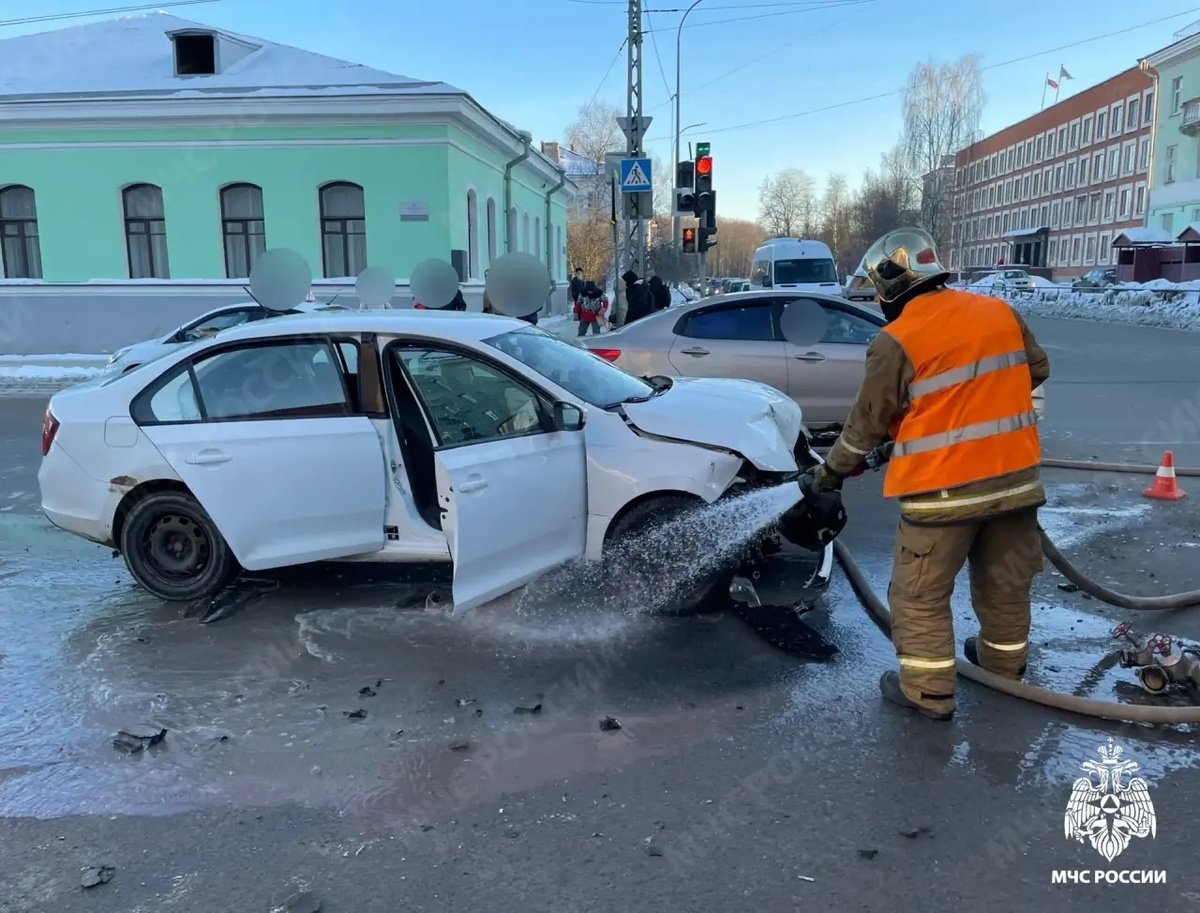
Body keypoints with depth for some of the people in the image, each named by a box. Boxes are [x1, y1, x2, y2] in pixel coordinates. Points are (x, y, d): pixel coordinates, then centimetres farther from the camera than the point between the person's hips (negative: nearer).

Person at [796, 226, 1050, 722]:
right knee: (1005, 581, 22)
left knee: (920, 594, 8)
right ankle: (1004, 661, 42)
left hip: (942, 490, -6)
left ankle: (928, 690, 14)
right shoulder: (1001, 312, 5)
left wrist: (828, 474, 7)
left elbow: (867, 423, -6)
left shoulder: (897, 341, -12)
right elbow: (1036, 370, 18)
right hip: (1016, 477, 7)